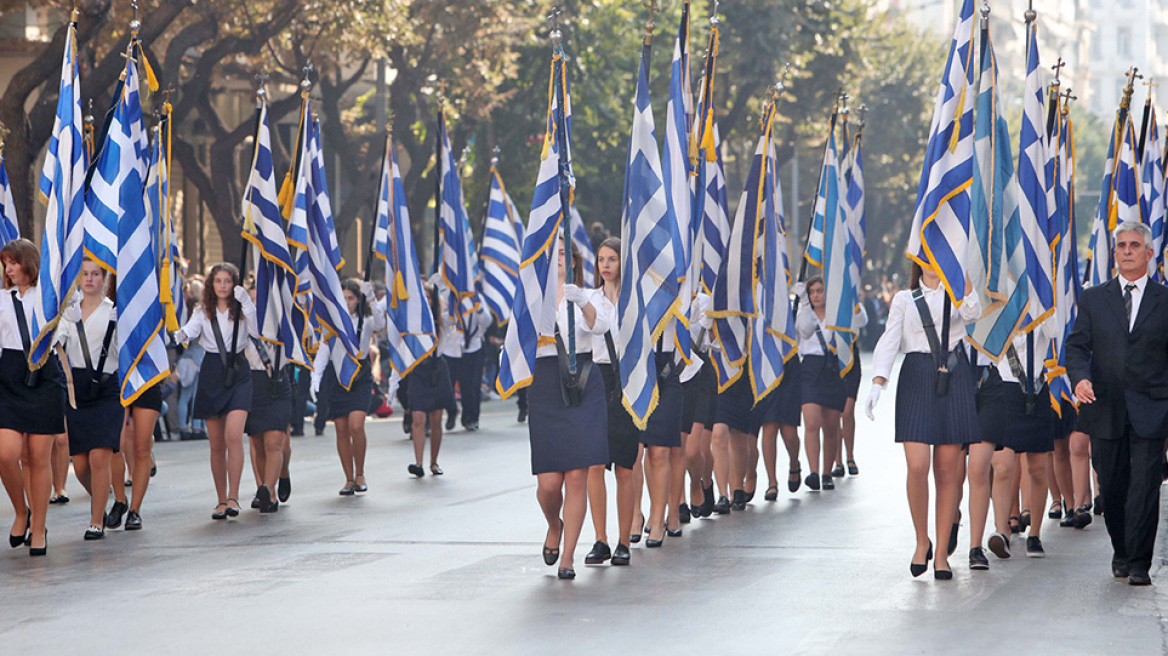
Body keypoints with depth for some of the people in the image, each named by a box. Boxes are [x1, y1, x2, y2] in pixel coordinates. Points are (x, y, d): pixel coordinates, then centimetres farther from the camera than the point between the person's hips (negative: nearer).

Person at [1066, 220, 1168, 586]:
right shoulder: (1093, 299, 11)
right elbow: (1077, 346, 5)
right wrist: (1080, 377, -16)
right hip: (1105, 408, 2)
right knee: (1111, 487, 8)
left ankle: (1139, 565, -2)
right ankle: (1121, 552, 28)